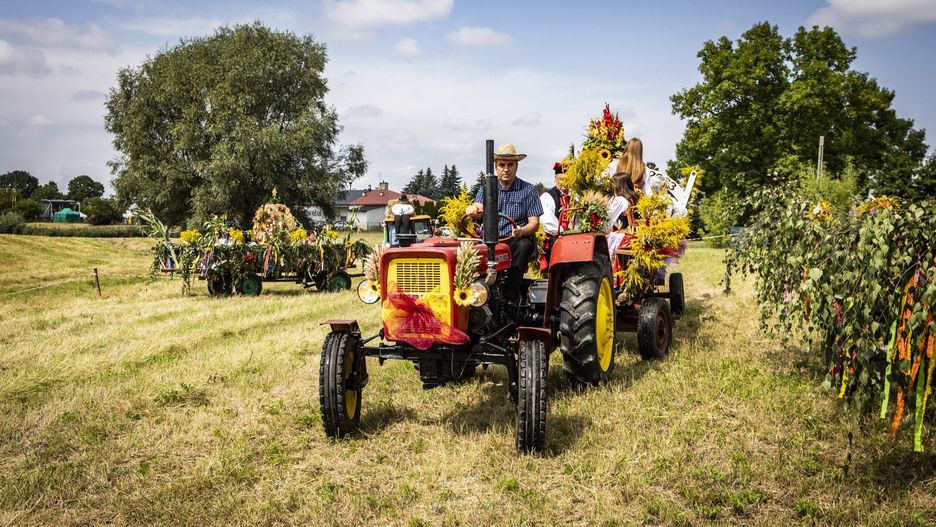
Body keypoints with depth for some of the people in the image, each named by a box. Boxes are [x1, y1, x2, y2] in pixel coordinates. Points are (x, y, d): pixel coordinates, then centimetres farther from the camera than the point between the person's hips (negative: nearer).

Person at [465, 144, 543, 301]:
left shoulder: (528, 190, 6)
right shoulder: (486, 189, 13)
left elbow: (534, 223, 0)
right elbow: (477, 208, -5)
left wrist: (521, 231, -24)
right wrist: (474, 209, -32)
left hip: (516, 240, -1)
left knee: (524, 245, -35)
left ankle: (510, 296, -32)